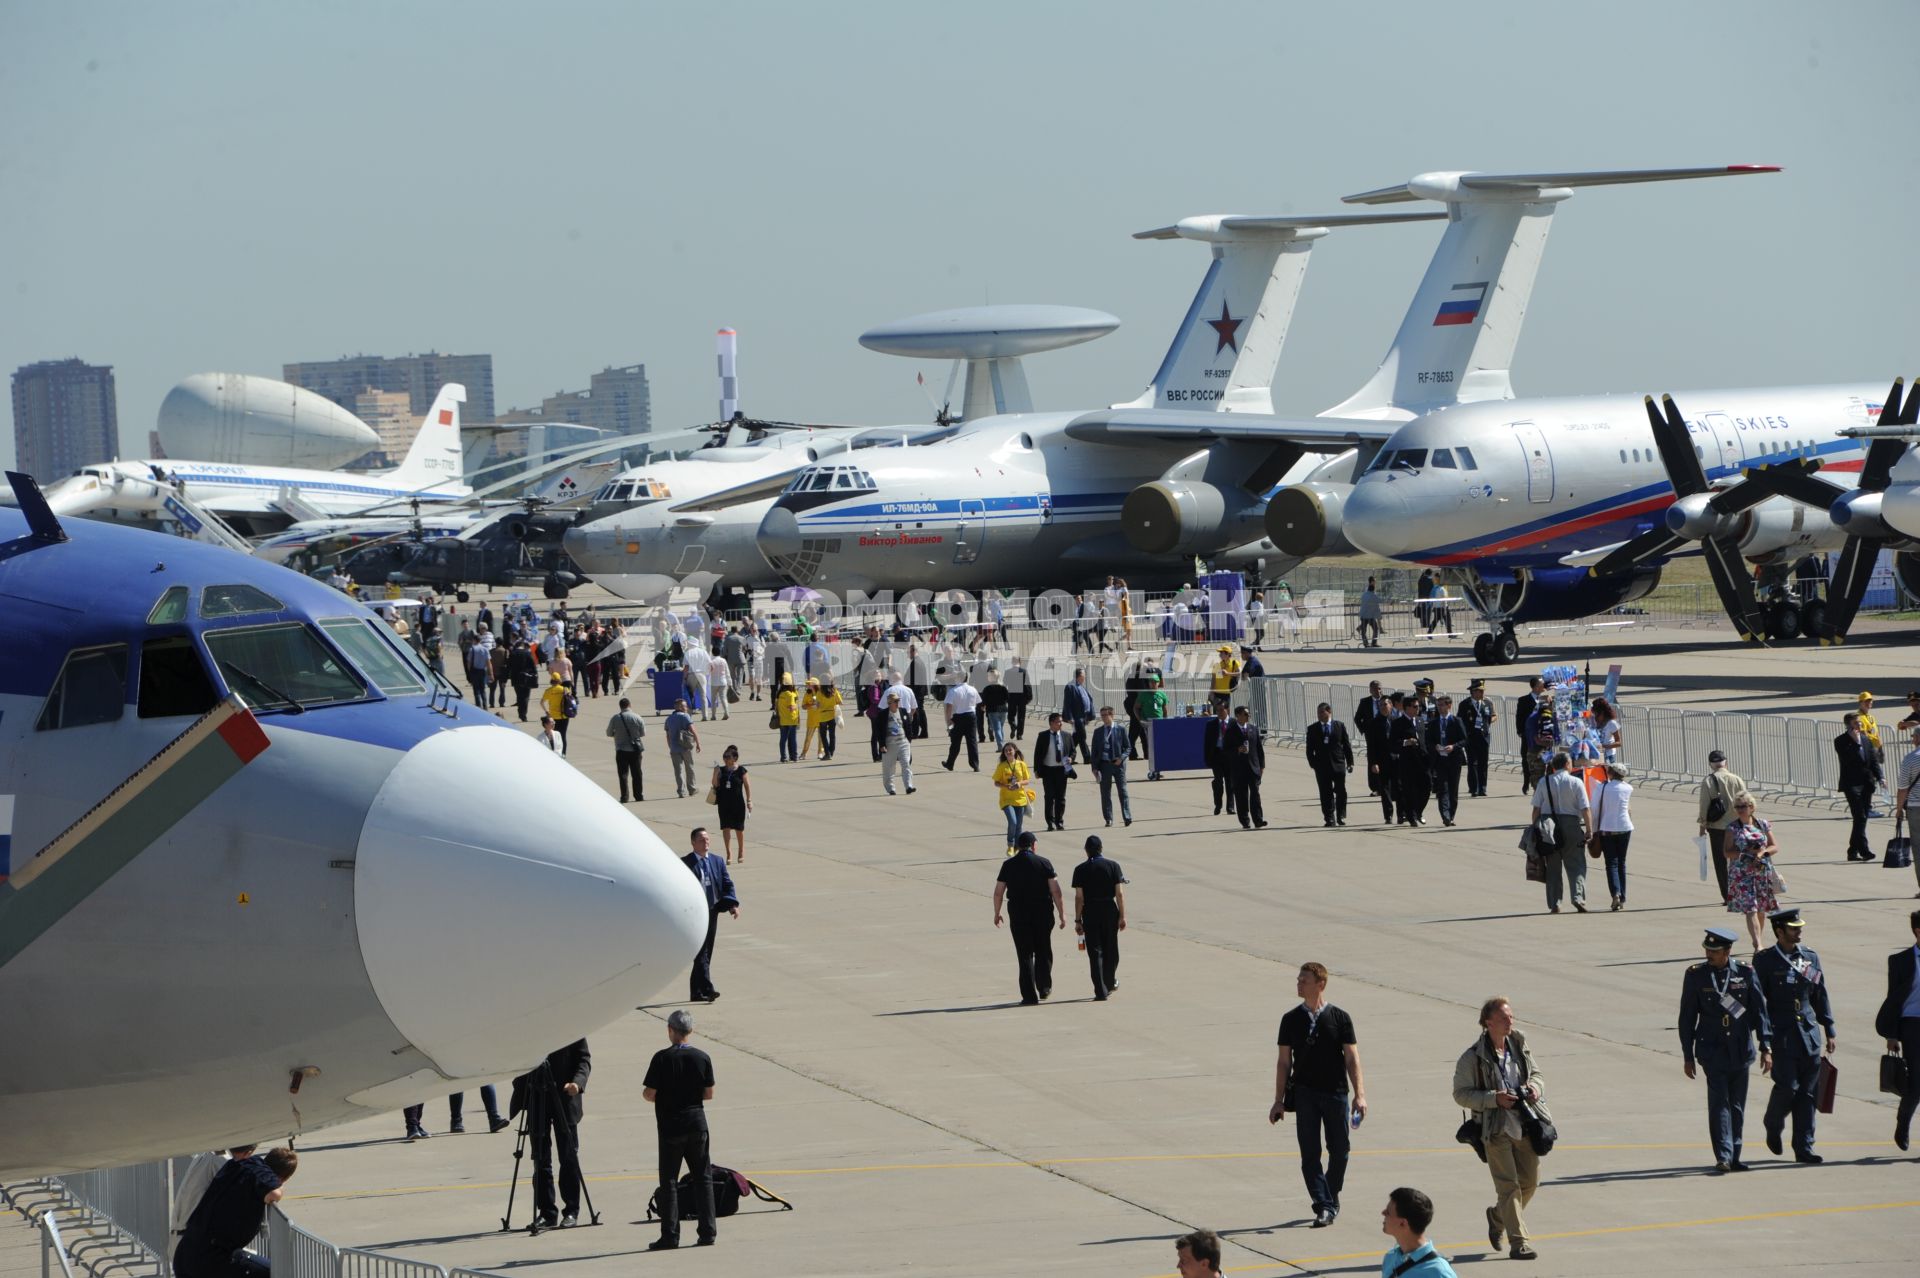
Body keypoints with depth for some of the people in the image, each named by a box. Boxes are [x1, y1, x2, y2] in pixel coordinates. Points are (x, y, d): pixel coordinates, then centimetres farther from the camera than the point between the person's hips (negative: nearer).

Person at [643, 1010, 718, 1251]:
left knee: (669, 1181, 2)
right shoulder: (702, 1058, -1)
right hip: (697, 1124, 3)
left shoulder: (662, 1058, -11)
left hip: (670, 1127, -3)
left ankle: (670, 1236, 0)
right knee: (702, 1178, 11)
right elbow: (709, 1093, 4)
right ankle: (707, 1231, 9)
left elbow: (649, 1094, -11)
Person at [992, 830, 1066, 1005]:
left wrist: (996, 913, 14)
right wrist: (1061, 913, -1)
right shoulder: (1044, 863, -4)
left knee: (1025, 954, 3)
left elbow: (998, 892, 2)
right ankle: (1044, 987, 25)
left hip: (1018, 914, 0)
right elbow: (1055, 890, -7)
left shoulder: (1008, 865, 0)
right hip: (1043, 912, 0)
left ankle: (1029, 995, -1)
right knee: (1043, 951, 18)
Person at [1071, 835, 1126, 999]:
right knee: (1111, 949, 18)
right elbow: (1119, 894, -4)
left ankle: (1101, 991, -5)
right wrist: (1122, 916, 1)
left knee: (1095, 952, 1)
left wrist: (1078, 920, -2)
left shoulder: (1081, 869, -4)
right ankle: (1110, 983, 36)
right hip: (1110, 910, 1)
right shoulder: (1113, 866, -2)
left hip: (1090, 912, -1)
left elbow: (1079, 897, -6)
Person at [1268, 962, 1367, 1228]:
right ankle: (1324, 1206, -5)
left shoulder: (1339, 1018, 0)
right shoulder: (1291, 1020, 4)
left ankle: (1331, 1197, 27)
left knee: (1339, 1151, 7)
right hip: (1304, 1093, 1)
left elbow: (1352, 1058, 0)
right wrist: (1279, 1100, 4)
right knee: (1310, 1153, -5)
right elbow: (1284, 1061, 7)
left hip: (1335, 1093, -1)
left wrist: (1359, 1094, -9)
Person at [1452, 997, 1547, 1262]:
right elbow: (1461, 1093, -9)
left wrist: (1535, 1087, -3)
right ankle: (1518, 1243, -4)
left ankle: (1498, 1215, 38)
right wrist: (1494, 1099, -20)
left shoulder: (1519, 1046, 7)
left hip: (1525, 1124, 6)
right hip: (1496, 1128, -6)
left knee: (1530, 1182, 11)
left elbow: (1537, 1073, 21)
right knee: (1509, 1186, -8)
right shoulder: (1472, 1058, -10)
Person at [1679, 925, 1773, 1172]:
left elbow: (1760, 1011, 4)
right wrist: (1688, 1056, 2)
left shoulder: (1745, 973, 2)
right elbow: (1687, 1018, 4)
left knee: (1737, 1106, 7)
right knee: (1719, 1102, -13)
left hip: (1741, 1051, 2)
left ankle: (1734, 1158, 15)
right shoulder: (1696, 975, 0)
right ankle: (1723, 1157, -17)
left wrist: (1766, 1048, -2)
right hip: (1712, 1050, -2)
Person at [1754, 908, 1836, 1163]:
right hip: (1781, 1034, -5)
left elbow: (1821, 996, 16)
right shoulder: (1765, 960, -3)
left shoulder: (1810, 958, 12)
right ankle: (1773, 1127, 19)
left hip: (1809, 1033, 5)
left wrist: (1830, 1031, 12)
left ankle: (1804, 1148, 7)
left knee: (1808, 1092, 2)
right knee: (1787, 1087, -11)